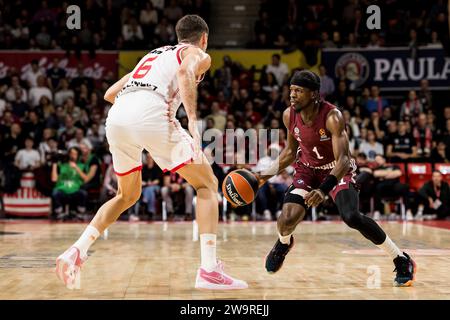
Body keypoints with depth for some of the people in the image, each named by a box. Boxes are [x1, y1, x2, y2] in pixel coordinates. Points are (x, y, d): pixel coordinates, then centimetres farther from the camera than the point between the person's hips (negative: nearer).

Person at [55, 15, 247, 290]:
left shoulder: (153, 55, 37)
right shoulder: (199, 54, 19)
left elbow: (110, 94, 32)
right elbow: (185, 72, -8)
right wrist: (193, 122, -17)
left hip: (116, 117, 6)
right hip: (151, 114, -6)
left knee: (128, 196, 27)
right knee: (207, 184, 7)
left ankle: (77, 251, 12)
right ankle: (209, 270, -4)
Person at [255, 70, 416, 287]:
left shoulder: (332, 117, -30)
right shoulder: (289, 116, -14)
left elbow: (343, 159, -36)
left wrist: (324, 189, -49)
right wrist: (267, 175, -2)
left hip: (338, 170, -4)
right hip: (307, 168, 4)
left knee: (351, 217, -26)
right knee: (288, 217, -17)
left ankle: (402, 261, -8)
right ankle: (283, 243, 24)